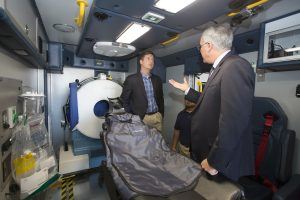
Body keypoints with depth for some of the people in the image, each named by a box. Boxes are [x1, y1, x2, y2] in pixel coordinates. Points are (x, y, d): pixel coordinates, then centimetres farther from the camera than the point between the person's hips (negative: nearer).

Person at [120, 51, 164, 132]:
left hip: (157, 117, 4)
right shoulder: (131, 79, -7)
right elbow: (124, 100, -3)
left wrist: (161, 115, 10)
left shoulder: (157, 79, 7)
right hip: (141, 118, -4)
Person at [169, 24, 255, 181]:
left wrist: (214, 161, -21)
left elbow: (233, 121, -28)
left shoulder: (235, 66, -21)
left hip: (223, 161, -9)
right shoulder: (221, 67, 8)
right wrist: (187, 90, 20)